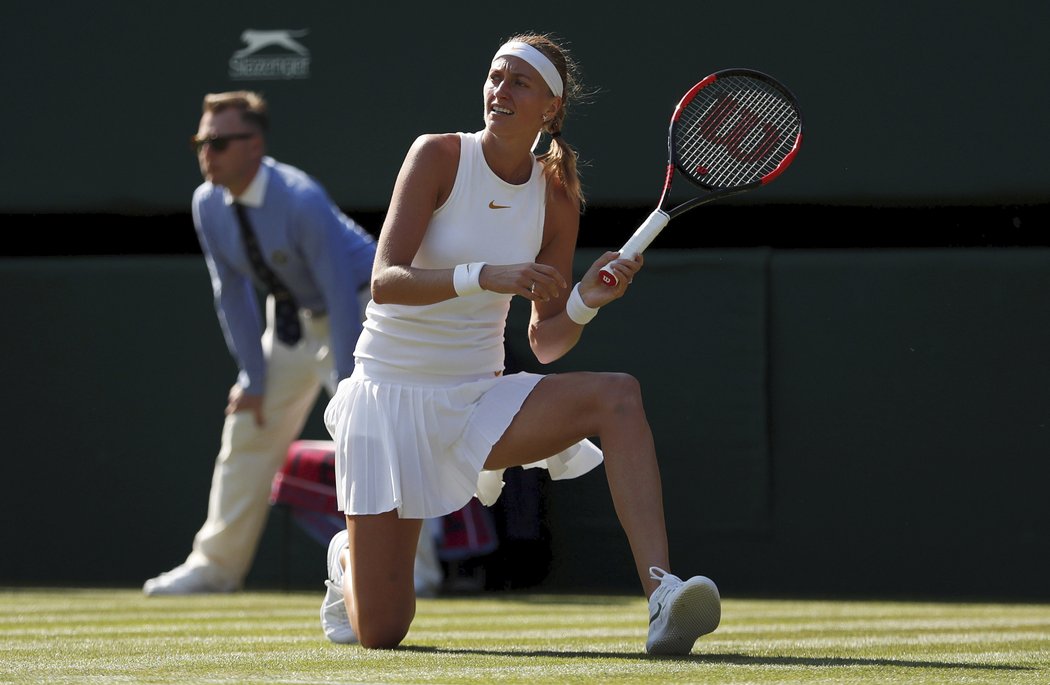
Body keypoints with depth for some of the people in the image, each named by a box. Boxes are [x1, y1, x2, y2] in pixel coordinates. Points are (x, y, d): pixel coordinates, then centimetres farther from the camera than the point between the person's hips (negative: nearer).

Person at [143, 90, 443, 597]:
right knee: (248, 430, 7)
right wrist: (252, 376, -5)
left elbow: (340, 291, -31)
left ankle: (409, 563, -11)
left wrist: (347, 386, -32)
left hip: (356, 307, -7)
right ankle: (216, 565, 17)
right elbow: (232, 293, -2)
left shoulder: (300, 201, -32)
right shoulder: (208, 205, -12)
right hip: (290, 318, 7)